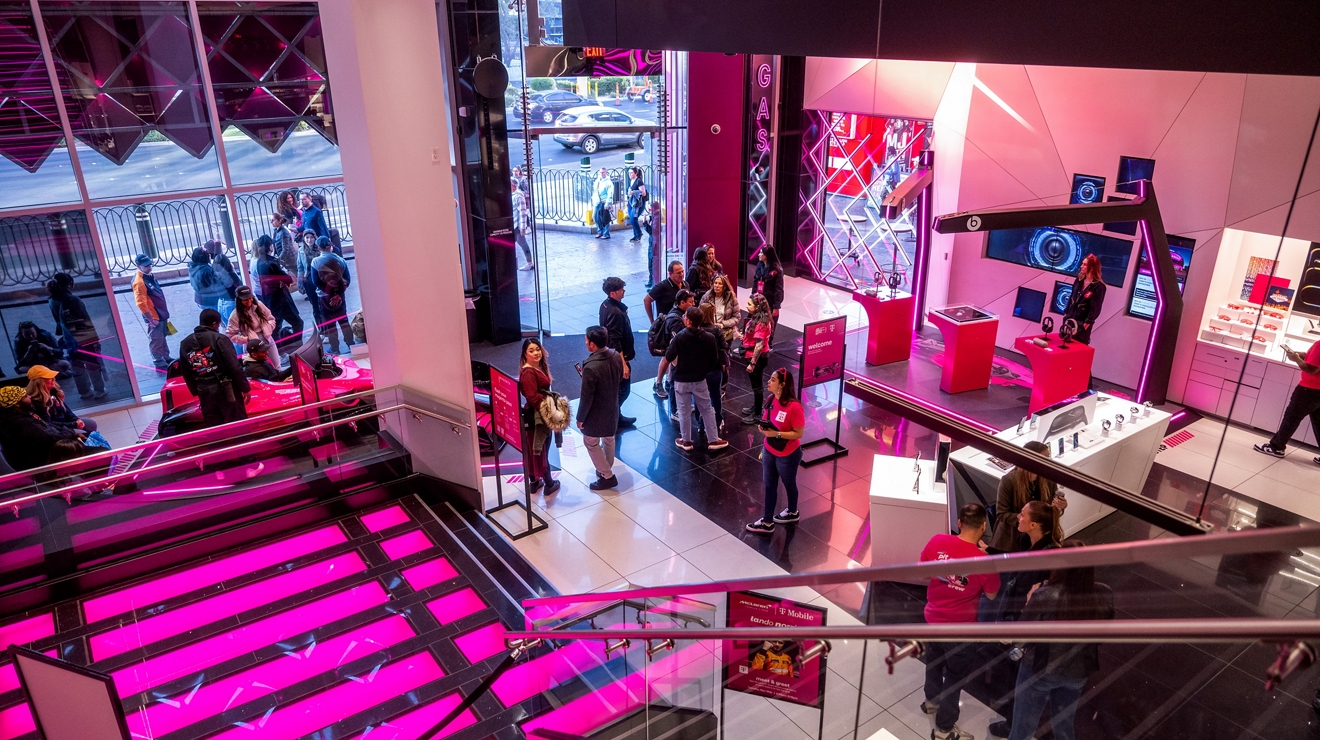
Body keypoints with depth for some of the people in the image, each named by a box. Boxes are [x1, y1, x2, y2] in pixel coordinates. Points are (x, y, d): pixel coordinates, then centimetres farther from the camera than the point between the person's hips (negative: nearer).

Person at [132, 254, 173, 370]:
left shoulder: (150, 276, 6)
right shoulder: (139, 282, -23)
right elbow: (141, 304, -25)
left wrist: (164, 311, 19)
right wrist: (151, 319, -21)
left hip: (161, 314, 9)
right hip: (153, 317, -9)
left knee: (162, 338, 21)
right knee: (156, 340, 2)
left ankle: (166, 358, 34)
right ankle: (160, 364, 11)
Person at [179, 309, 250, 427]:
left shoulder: (185, 343, 8)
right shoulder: (219, 339, -11)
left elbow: (186, 373, 14)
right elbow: (234, 367, -15)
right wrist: (245, 388, -7)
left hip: (204, 391, 6)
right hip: (225, 388, -6)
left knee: (213, 427, 14)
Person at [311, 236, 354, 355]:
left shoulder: (315, 262, -11)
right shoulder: (340, 260, -5)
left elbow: (316, 281, -15)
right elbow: (347, 279, -7)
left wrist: (327, 289, -5)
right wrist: (338, 292, -5)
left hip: (324, 296, -2)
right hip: (339, 295, 2)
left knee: (329, 323, 7)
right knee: (343, 320, 15)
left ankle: (335, 348, 12)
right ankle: (351, 344, 19)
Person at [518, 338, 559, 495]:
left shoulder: (540, 367, 8)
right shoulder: (528, 373, -23)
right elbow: (533, 397, -27)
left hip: (540, 414, 10)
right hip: (536, 416, -10)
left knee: (533, 450, 18)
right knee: (540, 450, 4)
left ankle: (534, 481, 30)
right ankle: (549, 484, 16)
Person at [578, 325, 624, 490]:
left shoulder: (591, 367, -33)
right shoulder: (616, 356, -11)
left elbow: (586, 398, -24)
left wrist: (580, 418, -11)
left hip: (596, 413, -7)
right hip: (612, 408, 7)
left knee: (591, 443, 14)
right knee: (609, 439, 25)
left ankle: (607, 476, 20)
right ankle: (606, 470, 44)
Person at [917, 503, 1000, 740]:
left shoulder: (937, 541, -16)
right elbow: (992, 595, -7)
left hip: (932, 618, 5)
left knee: (934, 662, 30)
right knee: (955, 676, 16)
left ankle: (932, 700, 56)